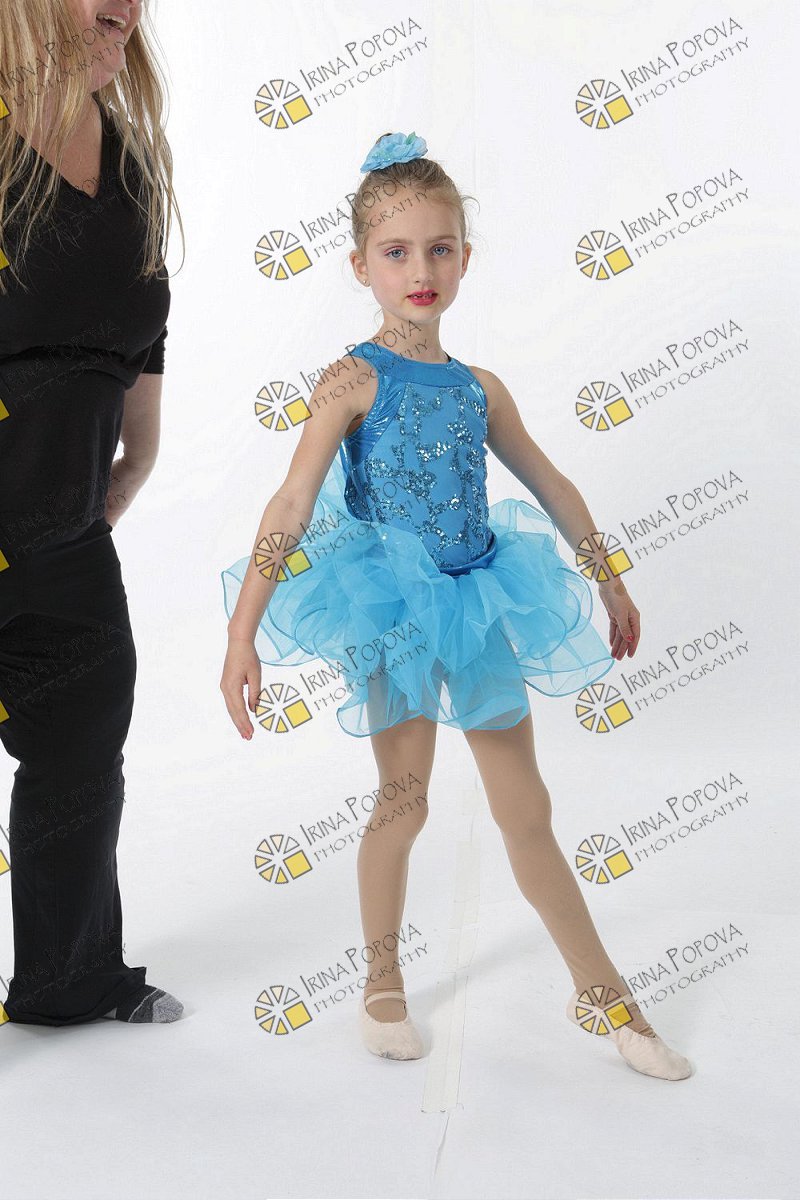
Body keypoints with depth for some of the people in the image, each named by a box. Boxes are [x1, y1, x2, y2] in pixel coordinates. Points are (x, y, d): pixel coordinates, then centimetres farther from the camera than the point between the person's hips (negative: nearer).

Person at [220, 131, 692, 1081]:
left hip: (478, 608, 4)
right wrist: (242, 632, -25)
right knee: (403, 806, 5)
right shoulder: (355, 381, -10)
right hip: (393, 610, -4)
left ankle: (601, 992, 22)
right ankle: (383, 984, 28)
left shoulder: (479, 389, 5)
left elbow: (551, 486, 17)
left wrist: (610, 582, 24)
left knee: (526, 809, 11)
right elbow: (290, 511, -18)